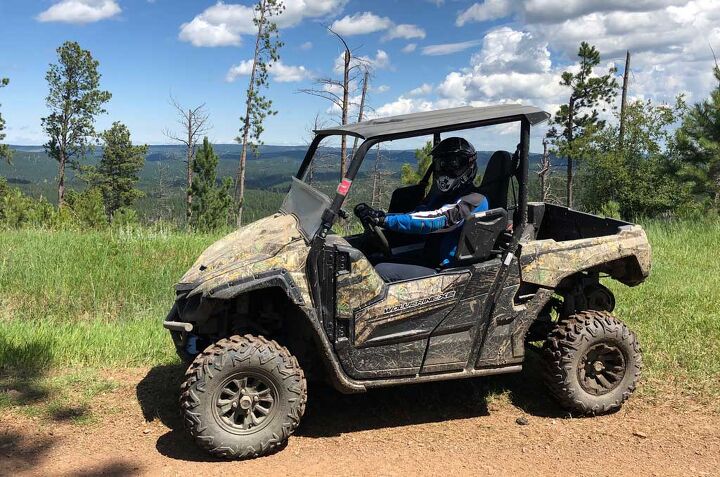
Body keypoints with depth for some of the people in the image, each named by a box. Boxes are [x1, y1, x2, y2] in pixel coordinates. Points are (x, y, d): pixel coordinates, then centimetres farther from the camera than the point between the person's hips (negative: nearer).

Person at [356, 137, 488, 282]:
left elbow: (432, 221, -26)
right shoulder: (442, 196, 18)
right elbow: (416, 214, 8)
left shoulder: (474, 201, -14)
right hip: (430, 261, 9)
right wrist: (378, 215, -10)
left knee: (380, 271, -21)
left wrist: (384, 219, -31)